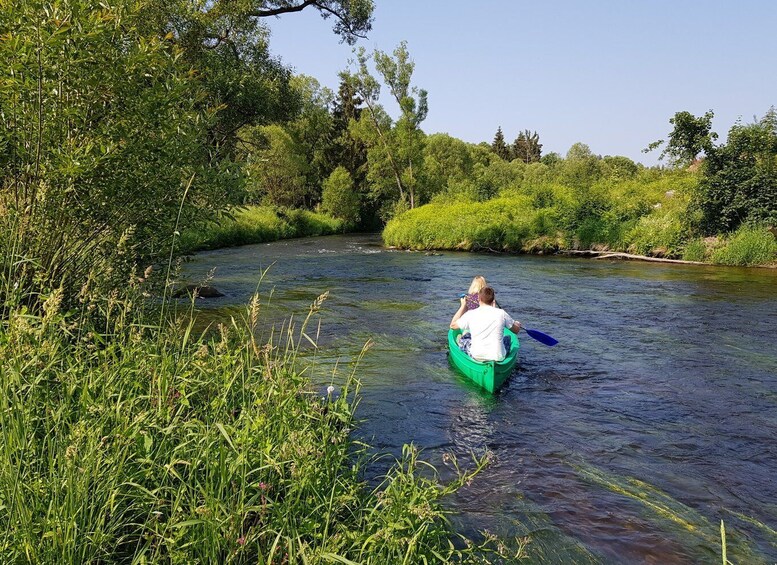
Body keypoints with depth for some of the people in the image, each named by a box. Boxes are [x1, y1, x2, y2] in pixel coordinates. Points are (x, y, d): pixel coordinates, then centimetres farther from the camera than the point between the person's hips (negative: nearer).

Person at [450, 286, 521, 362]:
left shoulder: (470, 314, -6)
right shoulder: (501, 313, -5)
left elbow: (453, 325, 13)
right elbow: (516, 330, 12)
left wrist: (463, 305, 19)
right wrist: (517, 324, 37)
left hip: (477, 357, 0)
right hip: (498, 358, 0)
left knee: (463, 340, 28)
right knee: (507, 338, 31)